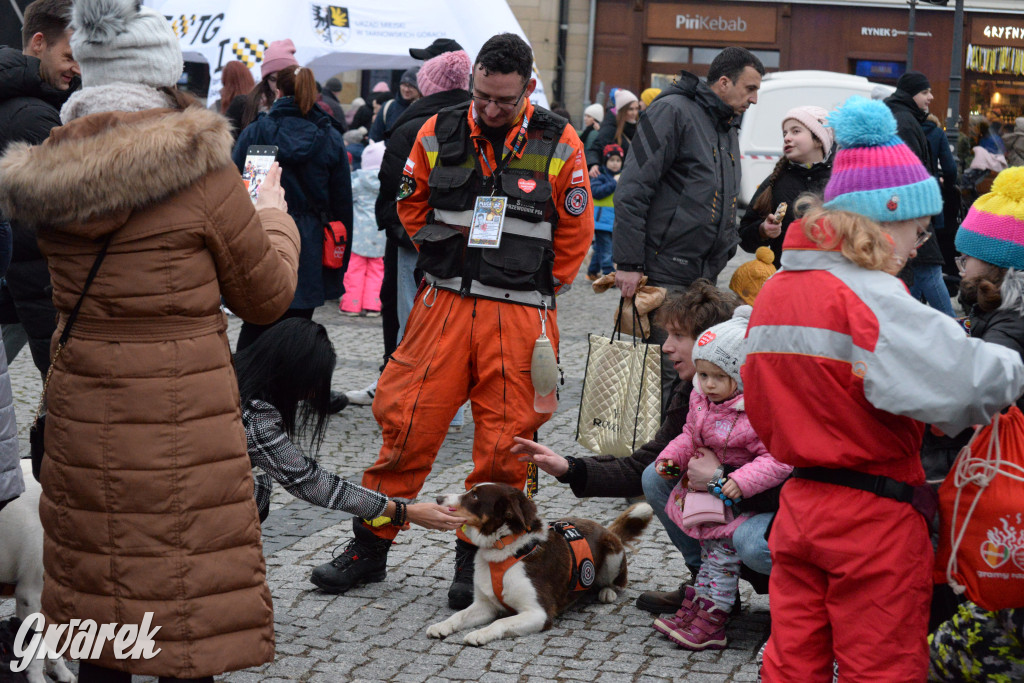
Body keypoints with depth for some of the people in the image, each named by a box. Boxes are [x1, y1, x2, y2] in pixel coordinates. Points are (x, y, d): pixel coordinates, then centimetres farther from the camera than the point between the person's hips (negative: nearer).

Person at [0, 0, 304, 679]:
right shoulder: (201, 171, -13)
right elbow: (267, 295, -2)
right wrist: (274, 216, 17)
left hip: (82, 415, 5)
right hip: (180, 428, -5)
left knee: (102, 608, 17)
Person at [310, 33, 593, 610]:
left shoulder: (559, 144, -2)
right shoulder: (439, 133, 2)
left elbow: (575, 232, 5)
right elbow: (412, 207, 16)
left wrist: (537, 291, 5)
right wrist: (451, 239, 7)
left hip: (520, 314, -1)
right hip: (446, 300, 1)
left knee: (504, 443, 2)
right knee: (407, 425, 0)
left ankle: (476, 558, 18)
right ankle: (369, 548, 14)